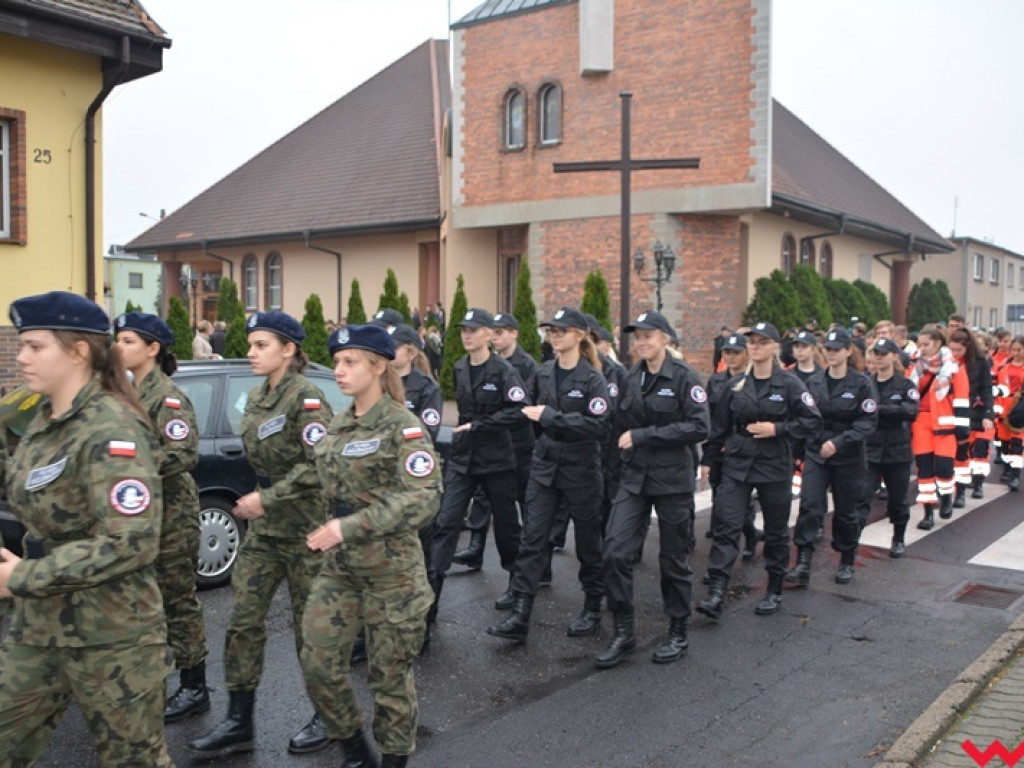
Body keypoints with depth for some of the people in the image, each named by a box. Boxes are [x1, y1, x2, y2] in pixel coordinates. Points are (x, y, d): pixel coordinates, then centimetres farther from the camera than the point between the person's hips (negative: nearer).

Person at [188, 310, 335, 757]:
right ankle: (238, 723, 17)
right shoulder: (256, 400, 10)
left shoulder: (306, 398, -14)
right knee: (243, 621, 6)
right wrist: (254, 500, 14)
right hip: (263, 528, 8)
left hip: (305, 528, -7)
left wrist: (267, 498, -20)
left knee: (310, 624, 4)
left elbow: (318, 466, -21)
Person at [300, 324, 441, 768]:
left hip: (391, 569, -6)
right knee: (318, 664, 5)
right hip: (339, 568, 6)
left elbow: (422, 498, -23)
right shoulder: (339, 426, 9)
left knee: (390, 674, 6)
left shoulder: (402, 426, -12)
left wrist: (350, 528, -27)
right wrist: (328, 534, 14)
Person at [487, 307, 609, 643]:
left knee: (587, 540, 10)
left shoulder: (592, 379, -11)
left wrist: (552, 417, -22)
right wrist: (546, 441, 12)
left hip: (581, 470, -5)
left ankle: (592, 609, 27)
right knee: (533, 538, -2)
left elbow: (599, 427, -22)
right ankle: (520, 616, -2)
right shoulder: (543, 374, 6)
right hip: (544, 467, 5)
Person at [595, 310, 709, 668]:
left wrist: (644, 435, -18)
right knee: (616, 552, -6)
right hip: (634, 476, 5)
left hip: (672, 478, -4)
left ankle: (678, 634, 25)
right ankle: (623, 632, 7)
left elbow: (699, 427, -17)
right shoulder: (632, 377, 7)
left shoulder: (684, 377, -9)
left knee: (673, 557, 7)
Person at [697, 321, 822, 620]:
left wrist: (777, 429, -17)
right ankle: (716, 594, -13)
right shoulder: (736, 385, 5)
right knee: (727, 526, -9)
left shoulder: (789, 384, -5)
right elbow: (720, 425, 13)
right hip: (737, 464, 2)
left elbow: (813, 422, -7)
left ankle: (774, 591, 27)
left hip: (774, 467, -2)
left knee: (776, 531, 11)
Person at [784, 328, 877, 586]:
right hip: (815, 453, 2)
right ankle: (802, 565, -12)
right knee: (810, 506, -11)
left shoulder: (861, 384, -7)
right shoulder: (814, 382, 4)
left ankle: (847, 563, 28)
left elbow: (868, 422, -13)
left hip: (848, 457, -2)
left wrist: (839, 442, -23)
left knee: (845, 511, 10)